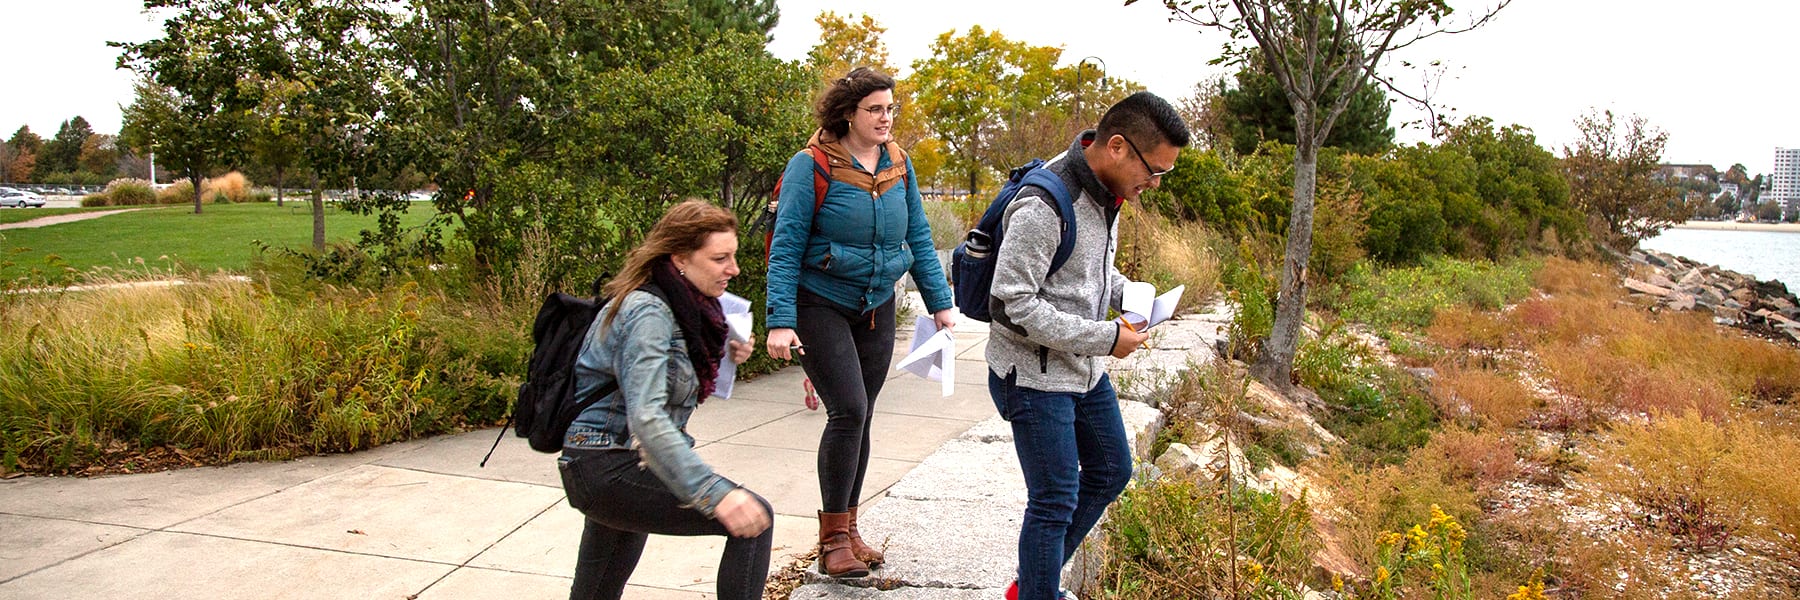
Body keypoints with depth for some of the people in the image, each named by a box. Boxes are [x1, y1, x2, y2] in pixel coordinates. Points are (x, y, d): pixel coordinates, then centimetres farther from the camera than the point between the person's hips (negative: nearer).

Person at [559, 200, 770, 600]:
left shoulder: (683, 304, 8)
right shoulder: (647, 313, -21)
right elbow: (646, 417, -33)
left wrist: (725, 356, 2)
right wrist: (716, 493, -41)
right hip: (608, 469, -11)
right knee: (753, 519, -17)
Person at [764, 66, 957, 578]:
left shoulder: (899, 165, 3)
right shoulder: (812, 165, -13)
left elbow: (918, 238, 11)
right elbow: (786, 247, -14)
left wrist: (939, 301, 7)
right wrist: (780, 321, -20)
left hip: (877, 306, 5)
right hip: (820, 304, -5)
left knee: (859, 416, 8)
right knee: (848, 411, -13)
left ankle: (848, 529, 22)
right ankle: (833, 538, 1)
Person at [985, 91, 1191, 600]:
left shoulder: (1108, 191, 1)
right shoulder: (1044, 205, -27)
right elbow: (1014, 306, -28)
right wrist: (1106, 338, -23)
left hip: (1085, 367, 10)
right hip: (1033, 374, -9)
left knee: (1111, 472, 20)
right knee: (1056, 501, -2)